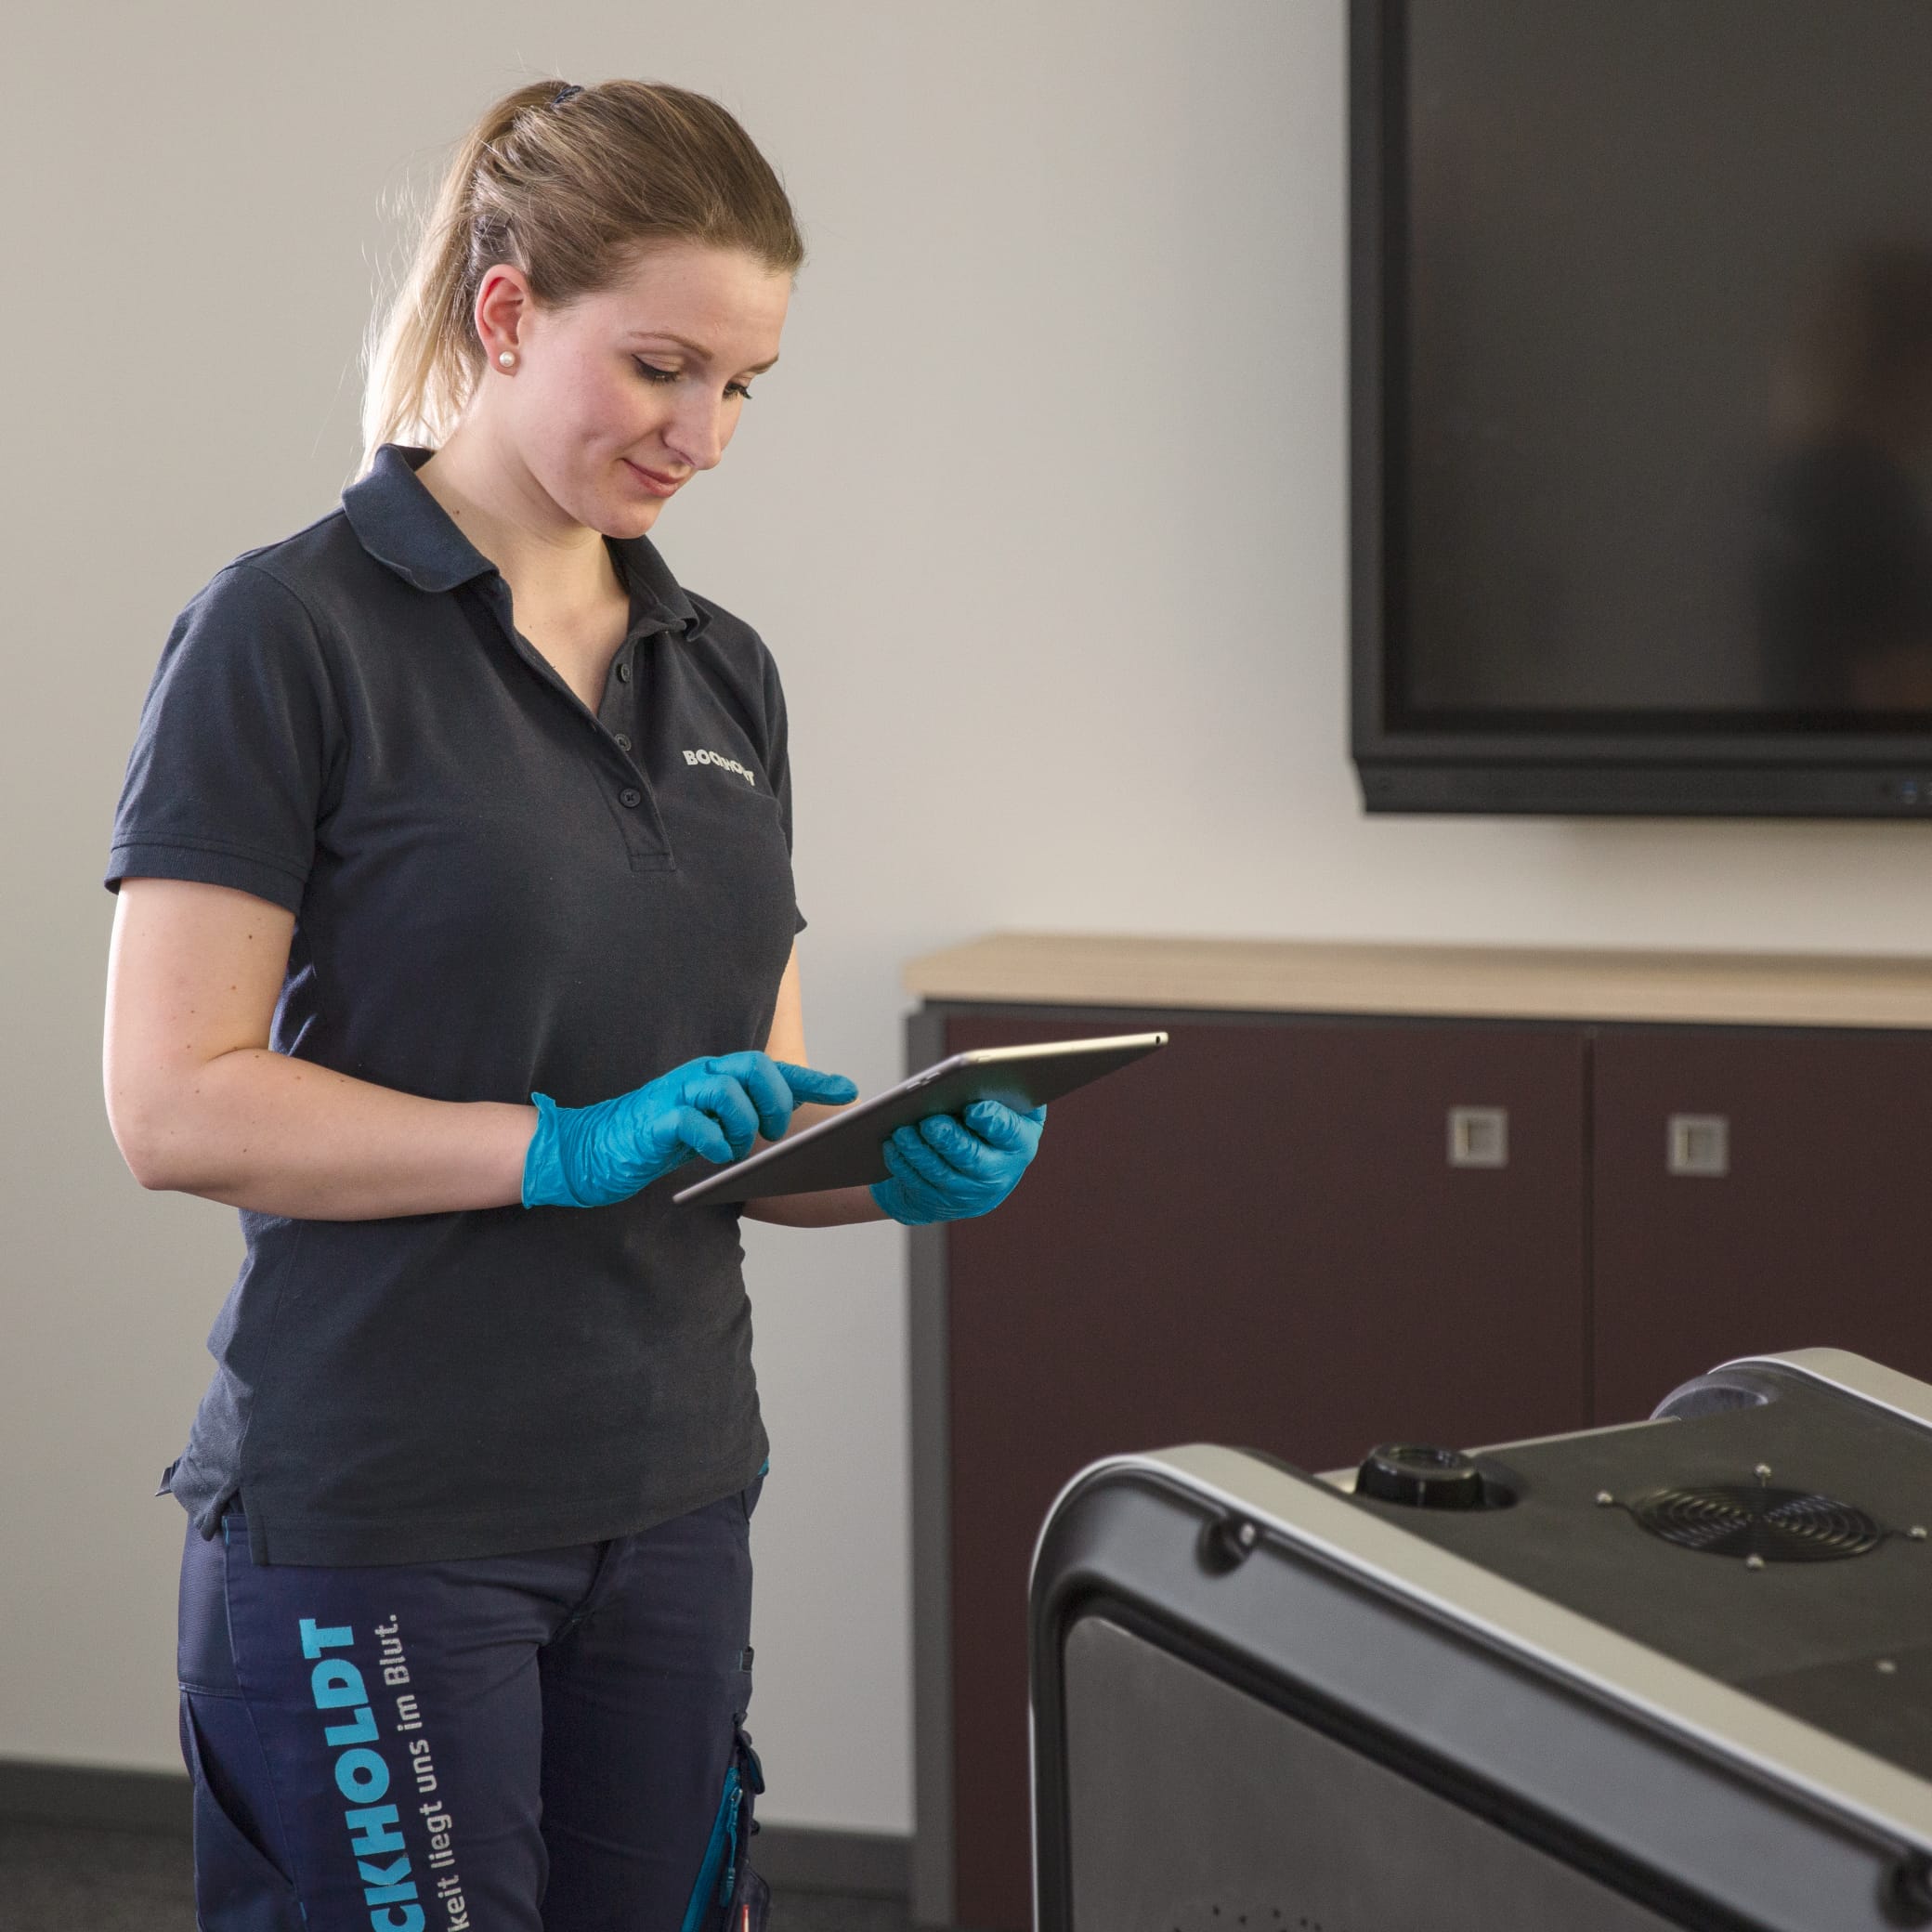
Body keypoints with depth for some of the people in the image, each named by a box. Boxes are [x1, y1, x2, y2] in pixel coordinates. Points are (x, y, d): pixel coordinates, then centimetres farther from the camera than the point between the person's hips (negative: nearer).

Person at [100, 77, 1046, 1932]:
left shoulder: (720, 670, 13)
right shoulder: (290, 632, -9)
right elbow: (177, 1103, -14)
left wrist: (904, 1164, -5)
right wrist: (568, 1146, -22)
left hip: (670, 1495, 7)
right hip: (375, 1518, -6)